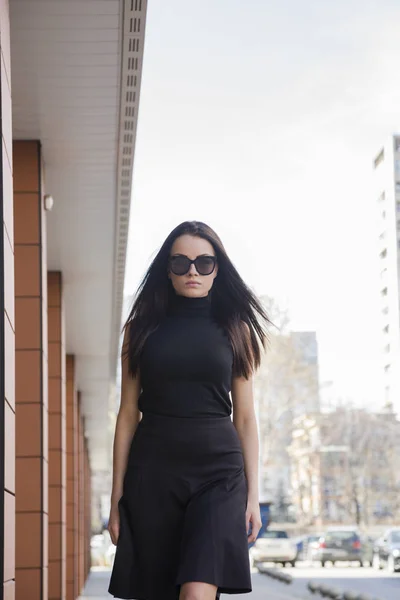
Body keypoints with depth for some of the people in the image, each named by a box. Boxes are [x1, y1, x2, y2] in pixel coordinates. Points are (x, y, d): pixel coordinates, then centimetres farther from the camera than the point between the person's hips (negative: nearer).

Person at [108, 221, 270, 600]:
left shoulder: (236, 329, 8)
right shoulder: (143, 328, 8)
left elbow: (244, 417, 9)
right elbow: (128, 415, 8)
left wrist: (253, 494, 4)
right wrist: (117, 496, 3)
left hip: (218, 470, -1)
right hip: (153, 470, 1)